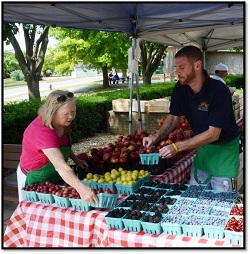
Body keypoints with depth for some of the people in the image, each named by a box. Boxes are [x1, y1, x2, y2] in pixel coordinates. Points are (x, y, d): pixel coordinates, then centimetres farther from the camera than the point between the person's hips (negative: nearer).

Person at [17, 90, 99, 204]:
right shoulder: (41, 132, -38)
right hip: (35, 179, -7)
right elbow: (60, 165, -50)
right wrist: (81, 188, -61)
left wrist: (76, 159, -5)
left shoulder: (63, 122, -14)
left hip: (54, 176, 7)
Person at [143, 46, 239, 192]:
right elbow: (174, 117, 6)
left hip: (224, 147, -6)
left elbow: (213, 134, -29)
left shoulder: (219, 91, -28)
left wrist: (177, 147, -33)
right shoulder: (181, 88, -8)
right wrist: (157, 136, -12)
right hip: (202, 147, 6)